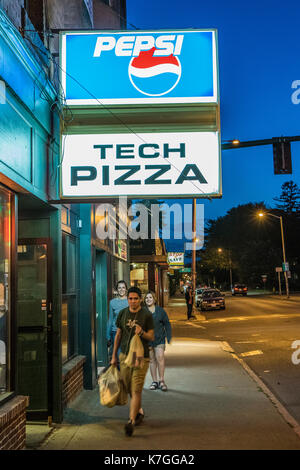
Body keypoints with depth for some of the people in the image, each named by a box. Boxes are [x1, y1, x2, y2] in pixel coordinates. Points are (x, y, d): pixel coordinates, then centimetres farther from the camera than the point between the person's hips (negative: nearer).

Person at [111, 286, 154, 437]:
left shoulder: (147, 315, -5)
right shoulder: (122, 314, 6)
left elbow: (151, 337, -2)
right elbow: (118, 335, 13)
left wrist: (142, 332, -23)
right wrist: (114, 355, 14)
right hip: (124, 355, 4)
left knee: (136, 390, -9)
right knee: (128, 388, 12)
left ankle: (131, 421, -9)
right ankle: (139, 411, 37)